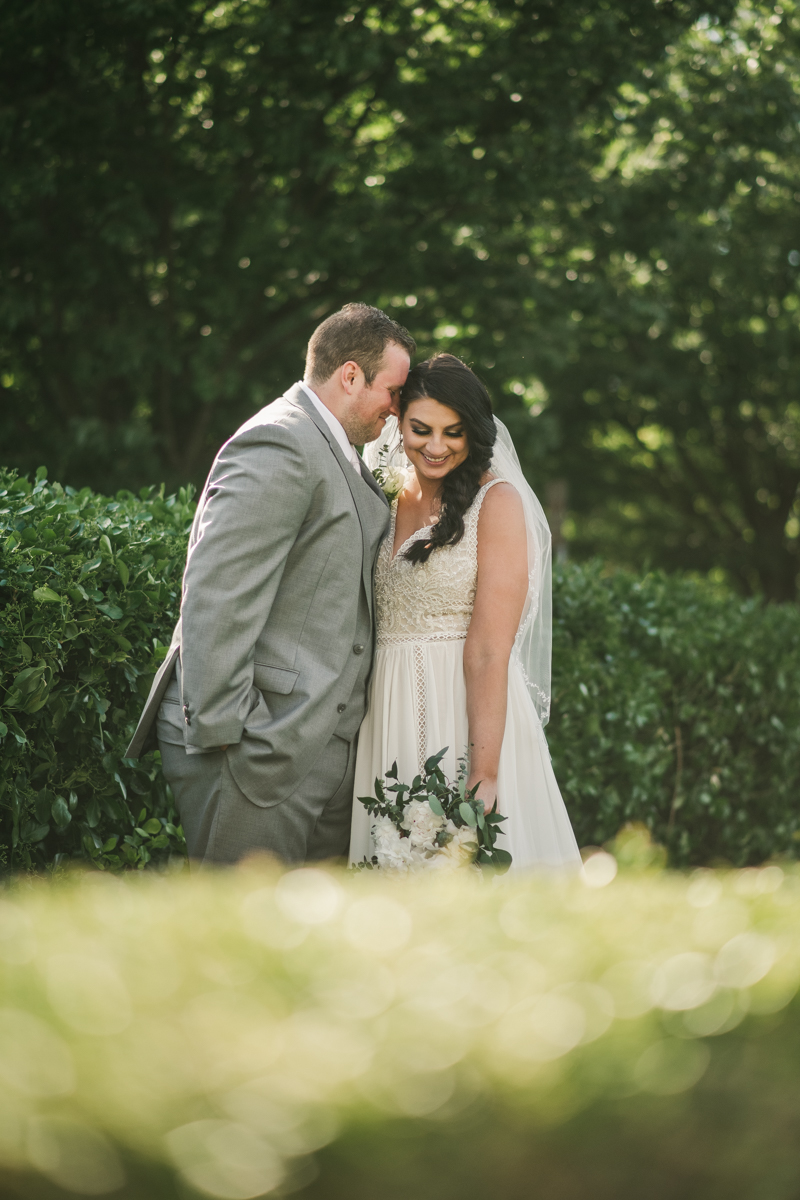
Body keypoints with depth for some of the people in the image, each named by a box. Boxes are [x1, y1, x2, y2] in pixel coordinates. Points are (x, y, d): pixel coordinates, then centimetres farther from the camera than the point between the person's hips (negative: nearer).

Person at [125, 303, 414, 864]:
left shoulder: (339, 455, 19)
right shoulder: (278, 446, -14)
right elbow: (215, 596, -22)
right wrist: (222, 731, -23)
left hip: (324, 744, 10)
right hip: (260, 749, -10)